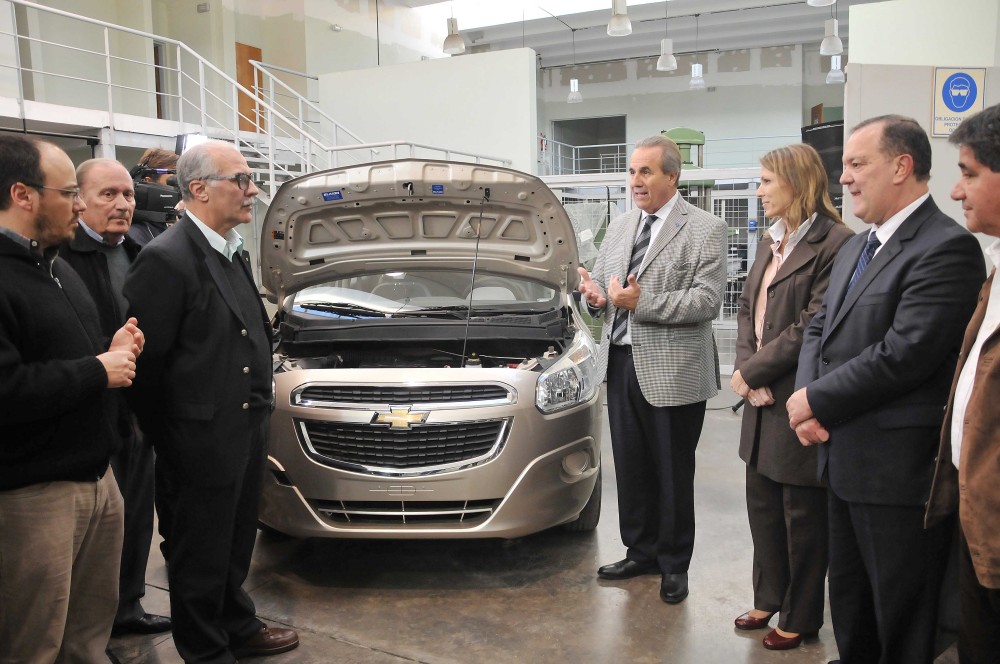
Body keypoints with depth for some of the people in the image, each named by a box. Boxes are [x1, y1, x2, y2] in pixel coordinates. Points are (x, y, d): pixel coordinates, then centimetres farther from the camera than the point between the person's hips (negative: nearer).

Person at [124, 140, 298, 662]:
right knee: (202, 554, 10)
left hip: (246, 432, 9)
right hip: (204, 442, -8)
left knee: (236, 545, 23)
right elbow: (146, 362, -17)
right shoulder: (166, 260, -19)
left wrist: (258, 409, 14)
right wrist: (168, 437, -9)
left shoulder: (233, 253, 9)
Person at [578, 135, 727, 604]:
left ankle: (673, 565, 24)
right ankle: (641, 553, 32)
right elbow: (600, 281, 21)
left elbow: (707, 300, -15)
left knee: (673, 473, 7)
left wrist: (642, 302, -22)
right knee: (631, 469, 15)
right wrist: (596, 296, -4)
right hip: (621, 364, 6)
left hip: (672, 370, -6)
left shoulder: (705, 230, -6)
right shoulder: (619, 228, 14)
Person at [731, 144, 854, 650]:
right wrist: (748, 370, -5)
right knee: (762, 504, 18)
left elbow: (811, 328, -20)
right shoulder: (771, 241, 12)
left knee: (802, 514, 7)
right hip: (762, 398, 8)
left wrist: (750, 371, -13)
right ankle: (769, 599, 36)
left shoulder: (833, 243, -16)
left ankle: (800, 617, 25)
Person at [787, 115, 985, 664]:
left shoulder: (946, 247, -16)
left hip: (900, 469, -8)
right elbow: (819, 327, 13)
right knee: (849, 606, 23)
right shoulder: (855, 248, 14)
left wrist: (816, 399, -14)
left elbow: (904, 353, -24)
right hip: (845, 458, 9)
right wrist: (805, 397, -5)